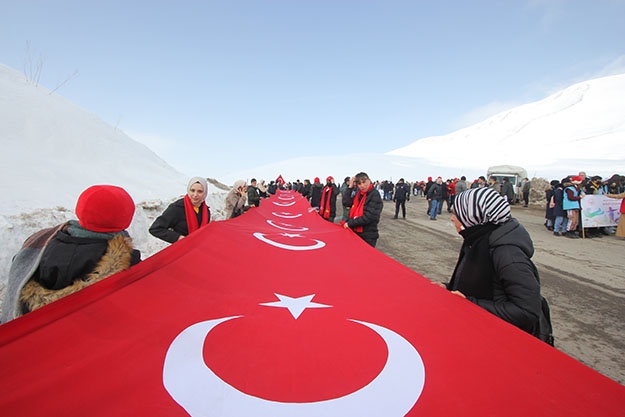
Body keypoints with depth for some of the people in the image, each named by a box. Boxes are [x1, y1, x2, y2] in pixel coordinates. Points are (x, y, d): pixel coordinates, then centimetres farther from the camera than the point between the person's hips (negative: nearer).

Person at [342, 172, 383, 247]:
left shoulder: (375, 195, -14)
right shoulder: (359, 194, 7)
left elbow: (368, 217, -21)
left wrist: (349, 223, -18)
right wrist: (350, 187, -5)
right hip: (355, 232, 7)